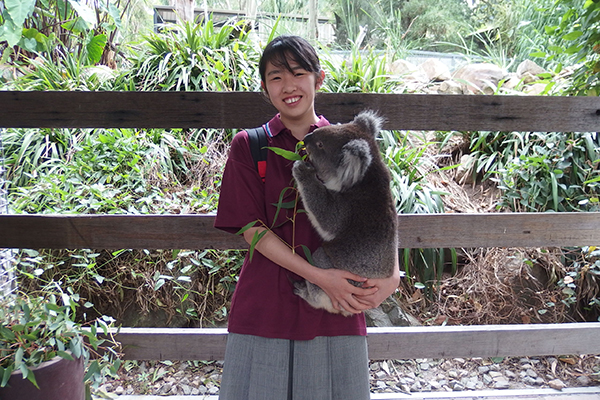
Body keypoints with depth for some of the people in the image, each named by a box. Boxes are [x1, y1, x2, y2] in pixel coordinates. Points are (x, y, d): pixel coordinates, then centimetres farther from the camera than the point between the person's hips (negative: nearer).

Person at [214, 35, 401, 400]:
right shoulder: (248, 146, 1)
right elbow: (252, 229, -7)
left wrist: (391, 274, -15)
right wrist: (319, 276, -16)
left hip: (337, 312, 1)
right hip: (264, 311, 0)